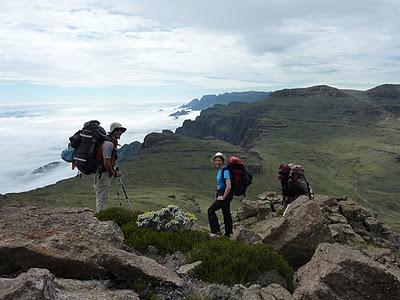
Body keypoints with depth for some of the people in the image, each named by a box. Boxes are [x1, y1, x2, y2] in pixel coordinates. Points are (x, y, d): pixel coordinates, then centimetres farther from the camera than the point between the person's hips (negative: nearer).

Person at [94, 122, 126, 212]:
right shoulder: (109, 143, -19)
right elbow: (106, 163, -24)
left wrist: (114, 171, 14)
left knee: (100, 198, 18)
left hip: (100, 173, 11)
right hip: (103, 174, -11)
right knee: (103, 198, -4)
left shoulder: (113, 142, 13)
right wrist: (114, 173, -12)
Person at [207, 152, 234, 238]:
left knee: (211, 210, -10)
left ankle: (216, 231, -6)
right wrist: (217, 194, 18)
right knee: (226, 213, 15)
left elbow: (229, 186, -26)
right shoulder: (219, 170, 11)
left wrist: (223, 197, -19)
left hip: (226, 195, -9)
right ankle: (228, 233, 24)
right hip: (222, 194, 9)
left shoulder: (225, 171, -19)